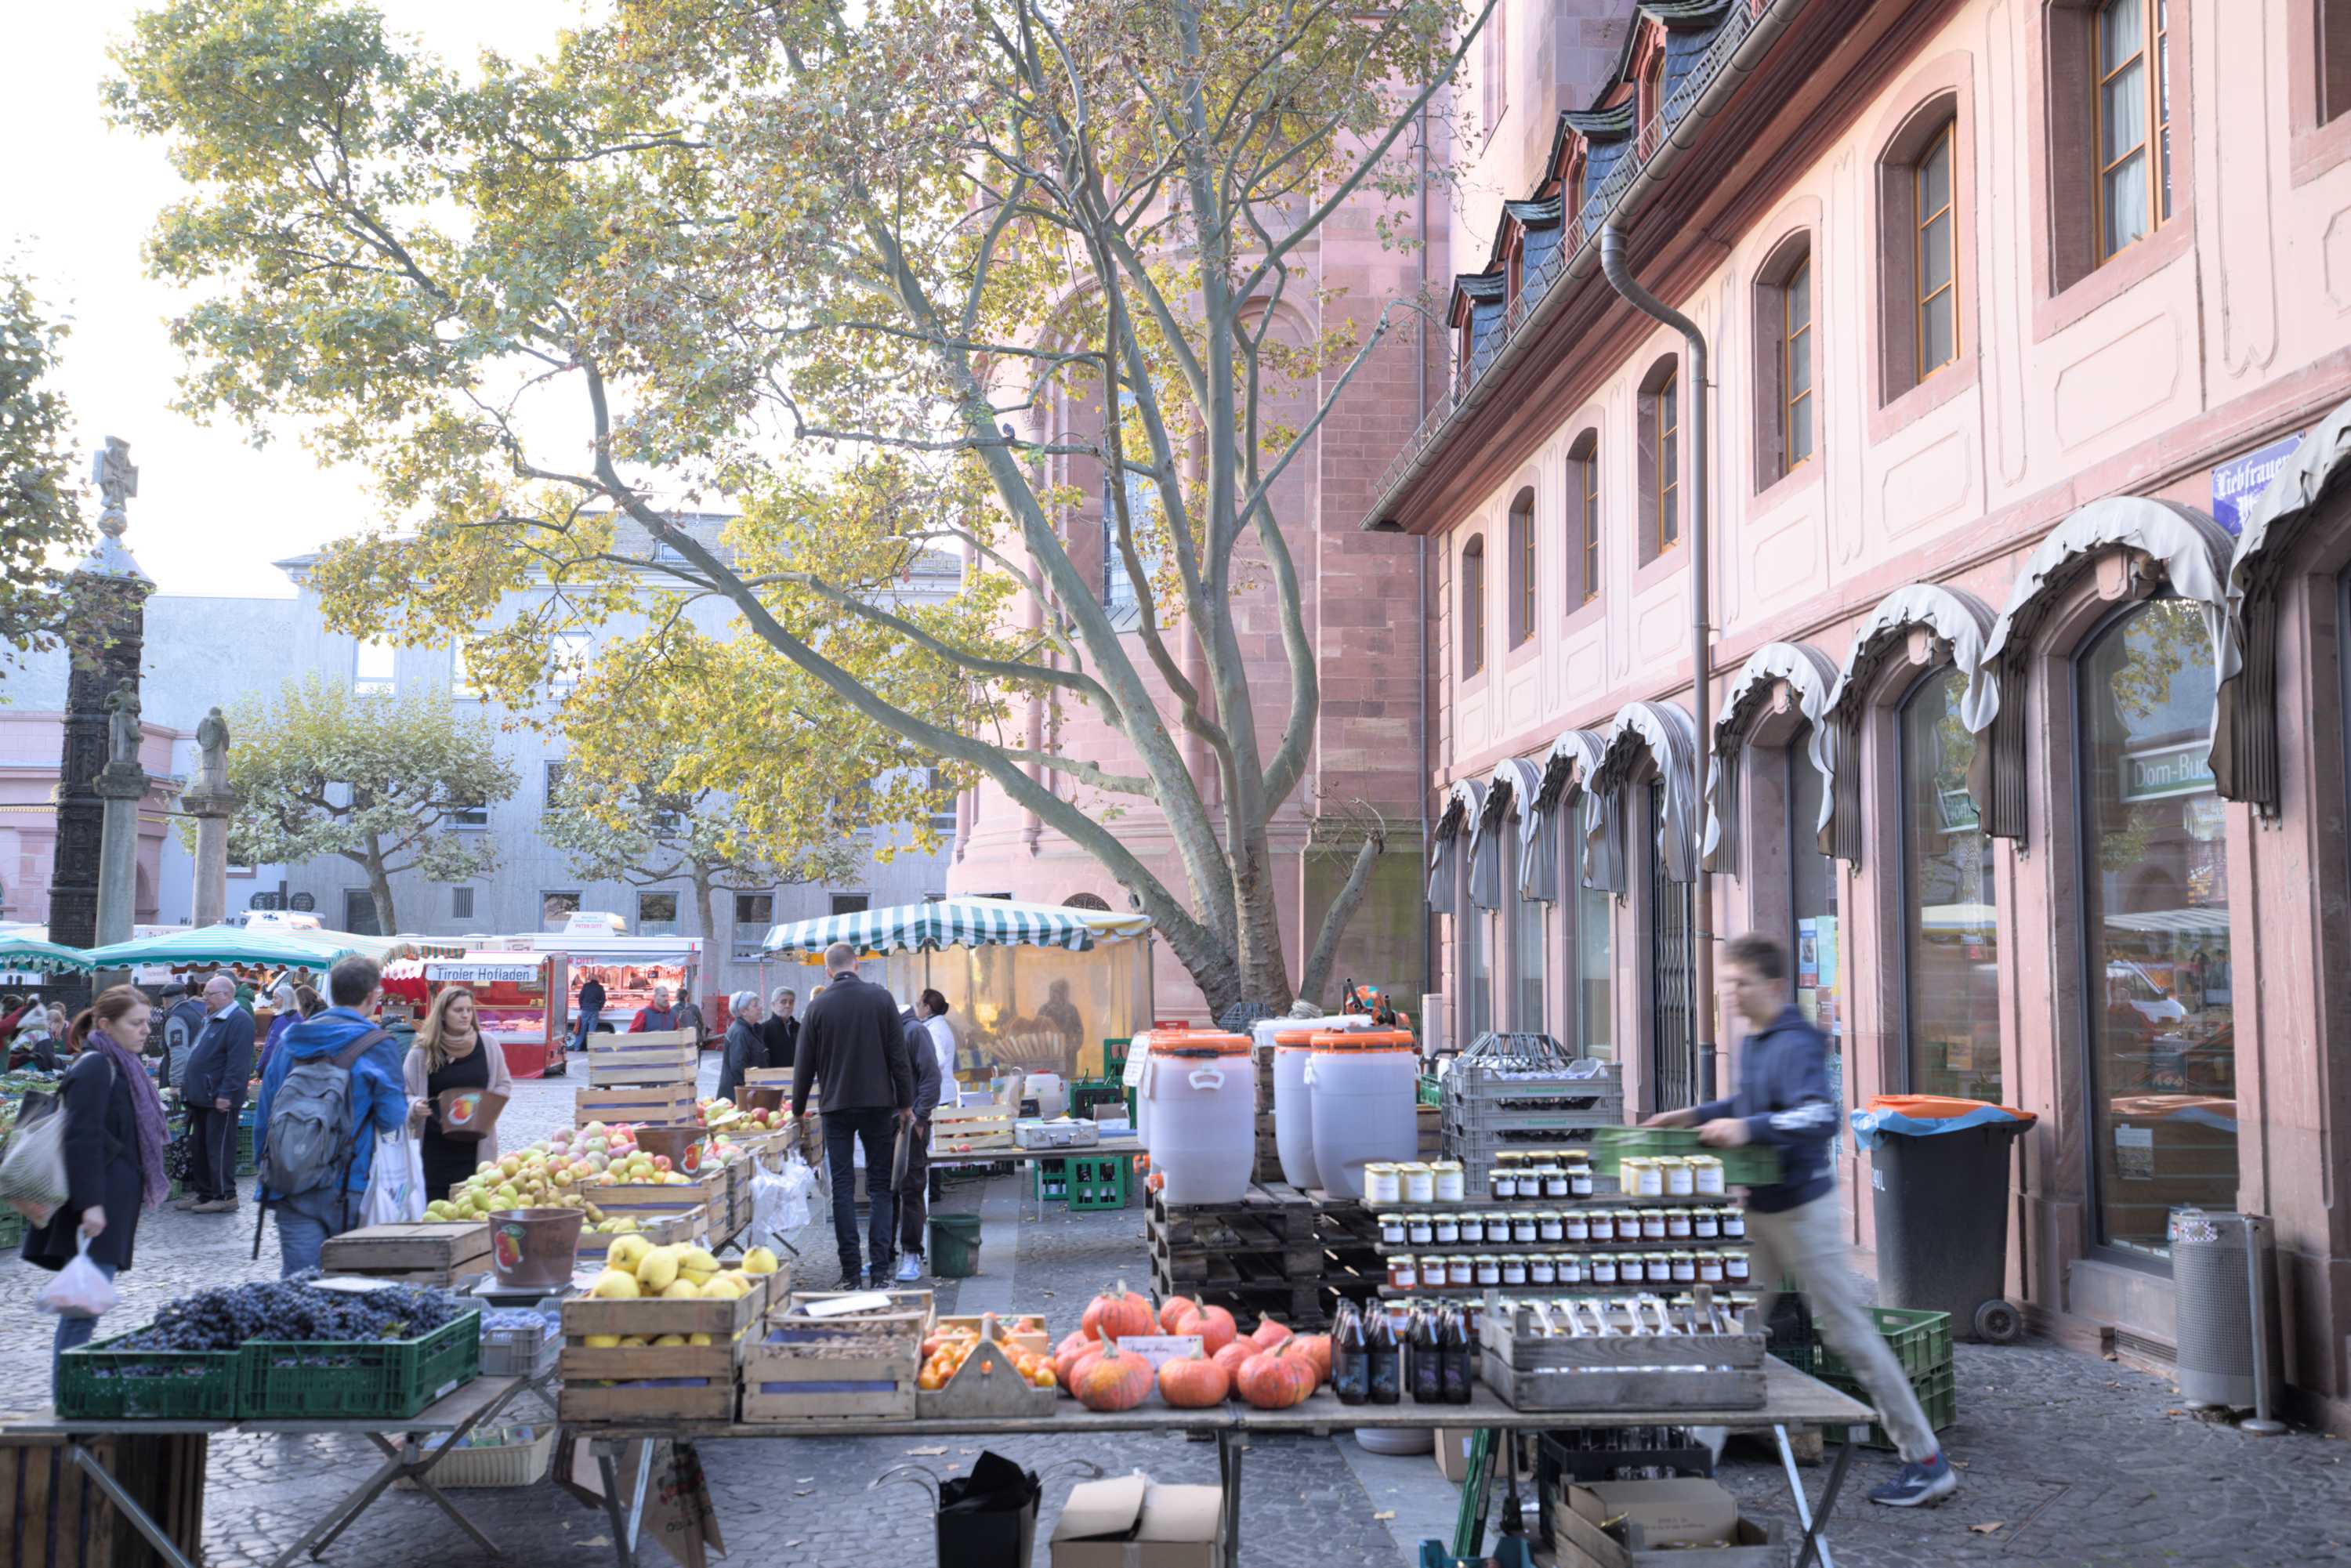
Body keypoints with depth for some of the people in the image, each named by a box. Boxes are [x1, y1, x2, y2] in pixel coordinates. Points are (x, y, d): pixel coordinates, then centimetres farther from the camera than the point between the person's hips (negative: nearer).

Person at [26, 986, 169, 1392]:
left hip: (113, 1202, 10)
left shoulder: (120, 1067, 17)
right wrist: (90, 1203, -25)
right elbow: (83, 1139, -20)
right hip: (98, 1205, -10)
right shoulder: (95, 1067, -13)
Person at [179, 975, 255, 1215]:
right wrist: (187, 1087, 21)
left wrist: (226, 1094, -26)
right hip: (201, 1096, 10)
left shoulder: (239, 1021, -16)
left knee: (219, 1148, -6)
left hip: (219, 1099, -10)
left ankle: (225, 1196, -1)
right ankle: (202, 1192, 24)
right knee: (198, 1147, 15)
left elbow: (238, 1063, -23)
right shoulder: (211, 1020, 18)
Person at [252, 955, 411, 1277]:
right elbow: (392, 1118, -7)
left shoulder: (291, 1040, 9)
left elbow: (264, 1110, 13)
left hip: (289, 1187, 4)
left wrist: (268, 1170, 22)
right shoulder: (378, 1047, -7)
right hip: (347, 1188, -4)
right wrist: (410, 1111, 17)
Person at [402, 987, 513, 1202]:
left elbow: (504, 1085, 15)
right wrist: (415, 1106, -15)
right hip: (435, 1142, -1)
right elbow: (404, 1094, 6)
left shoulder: (487, 1046, 4)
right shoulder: (423, 1051, 0)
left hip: (475, 1144, 1)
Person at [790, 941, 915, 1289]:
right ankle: (880, 1270, -2)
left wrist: (798, 1109, 18)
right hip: (878, 1104, 0)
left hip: (837, 1107, 0)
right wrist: (905, 1104, 6)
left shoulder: (818, 1007, -1)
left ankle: (851, 1273, 1)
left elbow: (804, 1064, 5)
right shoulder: (880, 998, -2)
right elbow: (899, 1057, -2)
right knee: (880, 1186, 5)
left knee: (842, 1187, 4)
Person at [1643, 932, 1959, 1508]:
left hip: (1801, 1206, -9)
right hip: (1759, 1209, 9)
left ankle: (1927, 1462, 5)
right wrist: (1696, 1115, 20)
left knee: (1848, 1331, -4)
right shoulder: (1753, 1043, 12)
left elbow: (1821, 1117, -33)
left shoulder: (1795, 1045, -19)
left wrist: (1748, 1128, -41)